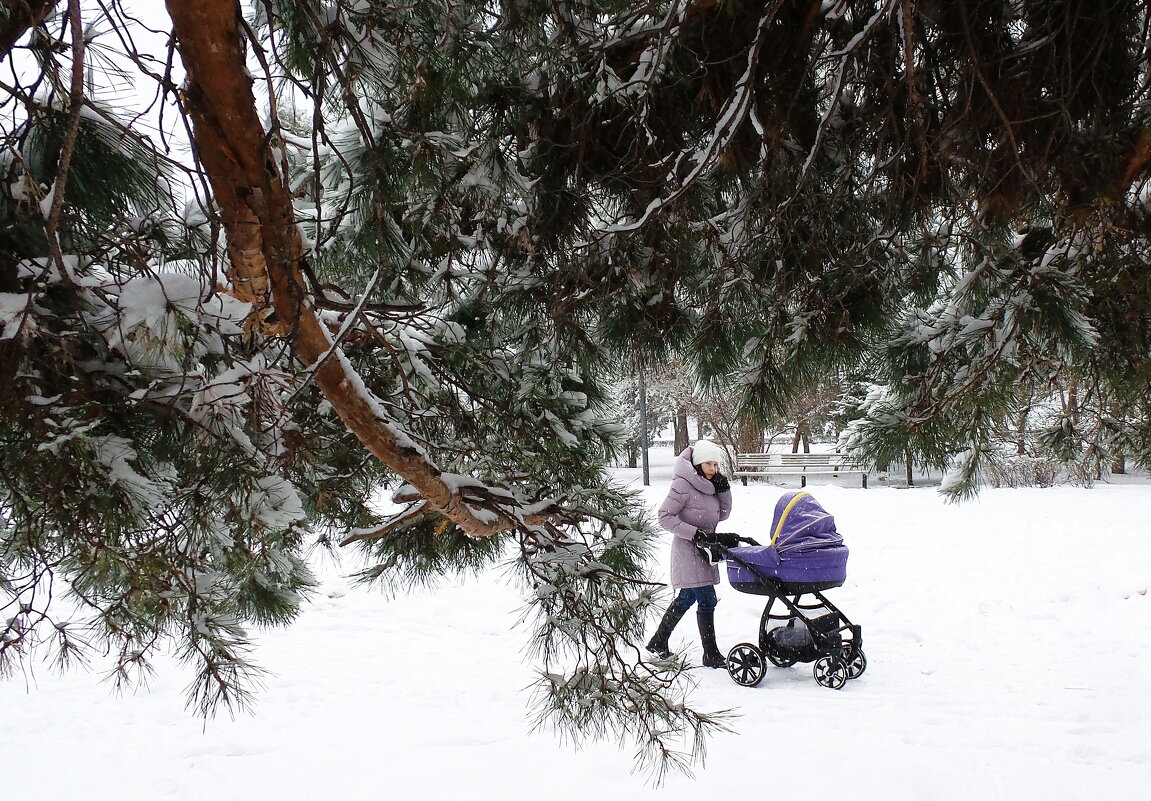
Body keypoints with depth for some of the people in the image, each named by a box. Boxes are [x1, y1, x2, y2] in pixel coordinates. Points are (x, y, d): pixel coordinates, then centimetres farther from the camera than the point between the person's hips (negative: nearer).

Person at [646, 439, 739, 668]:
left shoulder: (709, 485, 11)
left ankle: (658, 642, 30)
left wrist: (724, 490, -1)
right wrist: (695, 533, -23)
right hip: (689, 549, -9)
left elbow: (722, 515, 14)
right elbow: (664, 517, -18)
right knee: (707, 600, -10)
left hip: (704, 549, 9)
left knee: (686, 598, 17)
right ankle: (711, 655, -4)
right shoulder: (684, 485, -15)